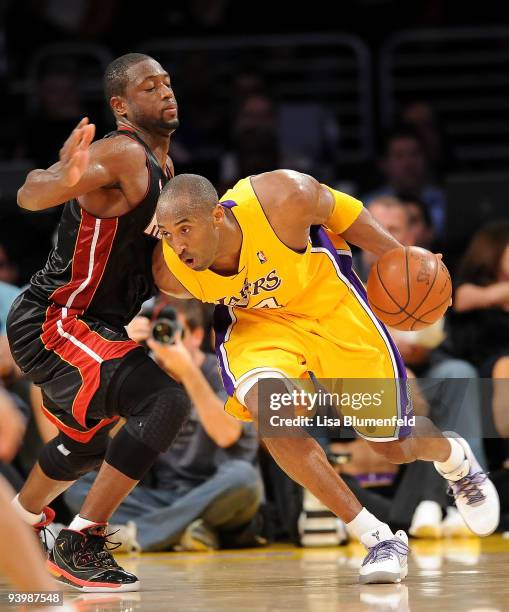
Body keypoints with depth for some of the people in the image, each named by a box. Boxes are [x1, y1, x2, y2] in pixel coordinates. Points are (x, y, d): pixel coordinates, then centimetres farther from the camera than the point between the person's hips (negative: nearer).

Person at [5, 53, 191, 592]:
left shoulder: (161, 167, 10)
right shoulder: (121, 155, -19)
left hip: (90, 324, 10)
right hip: (51, 321, -10)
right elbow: (29, 197, -34)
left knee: (87, 441, 31)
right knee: (164, 401, -26)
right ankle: (80, 544, -19)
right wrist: (65, 178, -56)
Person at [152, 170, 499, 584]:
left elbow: (335, 207, -13)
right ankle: (377, 537, -16)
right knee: (268, 410, -31)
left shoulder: (280, 200, -36)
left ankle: (453, 456, 48)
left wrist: (396, 254, -8)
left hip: (331, 309, -1)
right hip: (256, 322, 1)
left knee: (396, 447, 7)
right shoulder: (170, 272, -26)